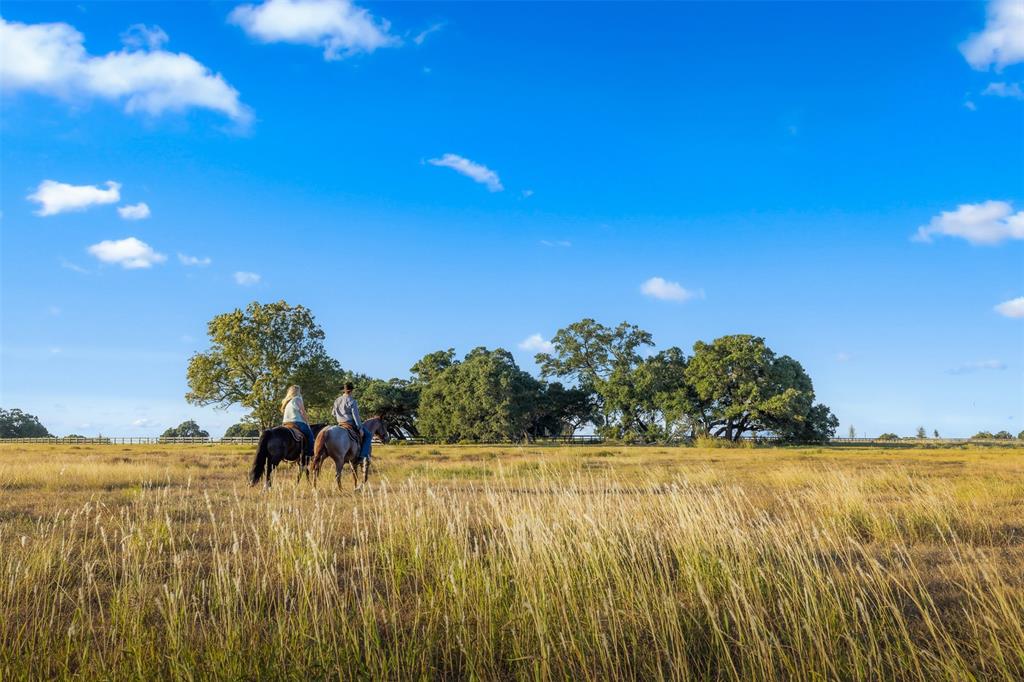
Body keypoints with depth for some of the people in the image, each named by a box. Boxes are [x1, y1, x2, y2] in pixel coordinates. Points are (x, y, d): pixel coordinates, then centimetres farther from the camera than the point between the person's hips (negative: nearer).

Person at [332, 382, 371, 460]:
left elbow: (333, 413, 18)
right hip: (351, 424, -7)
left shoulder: (337, 400, 7)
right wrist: (360, 428, -16)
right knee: (368, 435, 0)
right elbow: (356, 416, -19)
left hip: (340, 424, 8)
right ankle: (363, 455, -12)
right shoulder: (352, 401, -16)